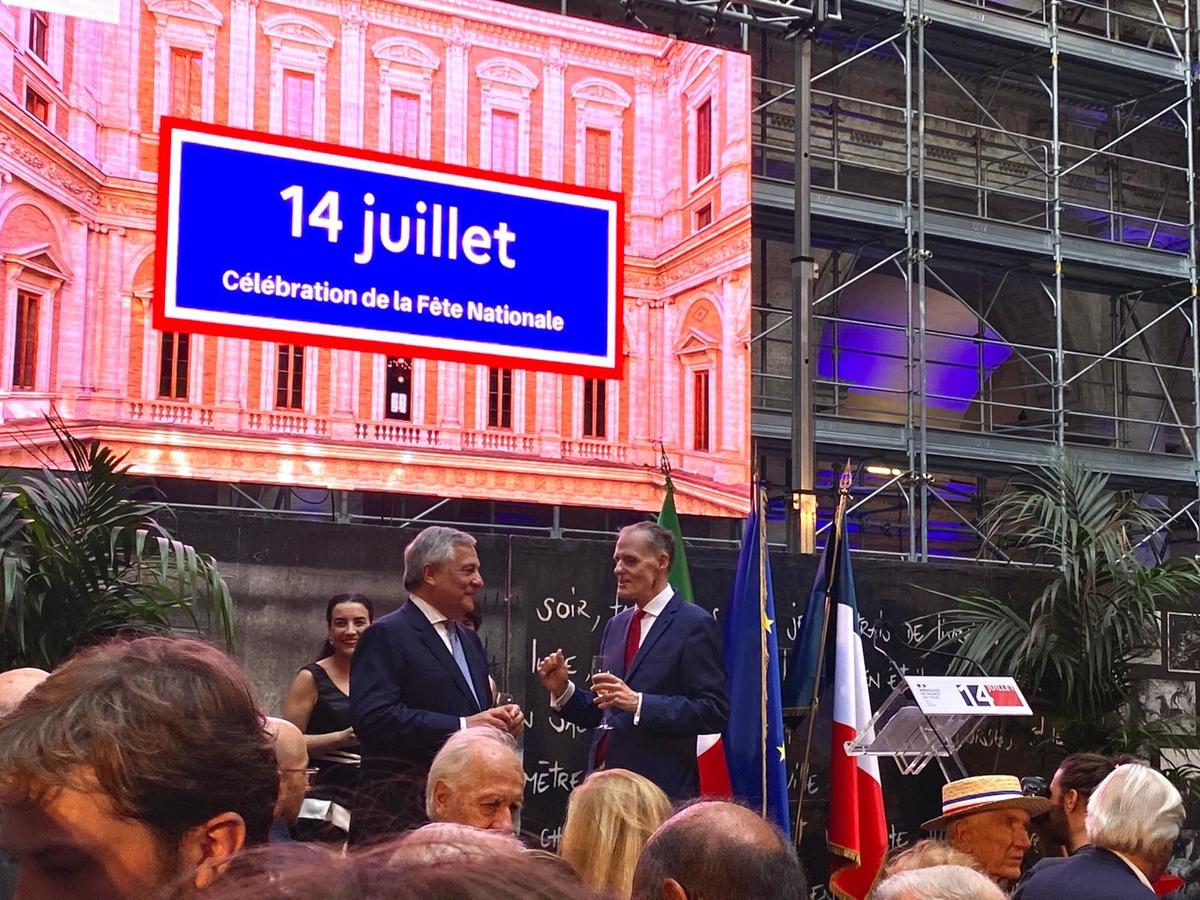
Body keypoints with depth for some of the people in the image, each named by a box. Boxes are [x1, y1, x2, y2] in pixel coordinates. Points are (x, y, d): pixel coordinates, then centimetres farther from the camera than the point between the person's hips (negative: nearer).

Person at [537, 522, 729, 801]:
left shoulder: (695, 624, -6)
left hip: (661, 788, -6)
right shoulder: (616, 625, 16)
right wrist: (562, 689, 1)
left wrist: (638, 703, -21)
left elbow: (714, 711, -14)